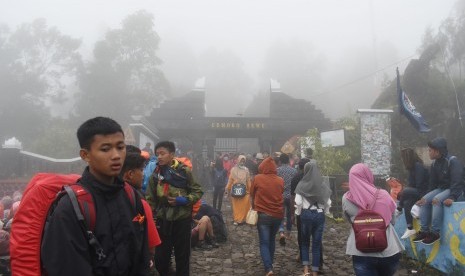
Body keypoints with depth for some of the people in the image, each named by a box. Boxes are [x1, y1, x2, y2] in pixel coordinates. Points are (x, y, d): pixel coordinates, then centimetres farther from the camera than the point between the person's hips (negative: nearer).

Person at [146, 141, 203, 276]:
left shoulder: (184, 171, -8)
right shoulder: (156, 174, 0)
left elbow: (198, 191, -4)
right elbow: (151, 199, 4)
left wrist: (184, 200, -18)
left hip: (182, 218, -2)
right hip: (163, 219, 2)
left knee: (182, 254, 12)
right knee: (160, 255, 9)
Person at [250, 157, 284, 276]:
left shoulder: (257, 178, -9)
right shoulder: (280, 180, -2)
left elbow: (252, 194, 3)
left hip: (263, 214, -3)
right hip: (278, 215, 3)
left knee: (264, 243, 2)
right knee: (271, 240, 22)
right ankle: (270, 263, 31)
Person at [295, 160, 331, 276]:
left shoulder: (302, 184, -8)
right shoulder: (323, 185, 0)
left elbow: (298, 202, -12)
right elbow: (328, 202, 1)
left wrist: (298, 213, 4)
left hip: (306, 214, -2)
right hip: (320, 215, 2)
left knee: (304, 241, 16)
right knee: (317, 243, 10)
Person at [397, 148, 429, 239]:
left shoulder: (418, 166, -15)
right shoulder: (413, 167, 13)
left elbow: (419, 185, -19)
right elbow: (412, 183, 13)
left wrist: (406, 190, -9)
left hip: (423, 192, -8)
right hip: (416, 191, 8)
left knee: (406, 191, -28)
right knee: (407, 203, -15)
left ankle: (398, 209, -5)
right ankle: (410, 229, -16)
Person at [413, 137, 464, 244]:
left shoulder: (453, 161, -17)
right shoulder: (435, 163, 7)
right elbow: (433, 182, 14)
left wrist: (452, 197, -36)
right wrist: (428, 196, 11)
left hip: (455, 189, -7)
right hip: (441, 188, 7)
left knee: (437, 200, -33)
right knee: (425, 200, -16)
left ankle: (435, 232, -29)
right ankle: (424, 231, -16)